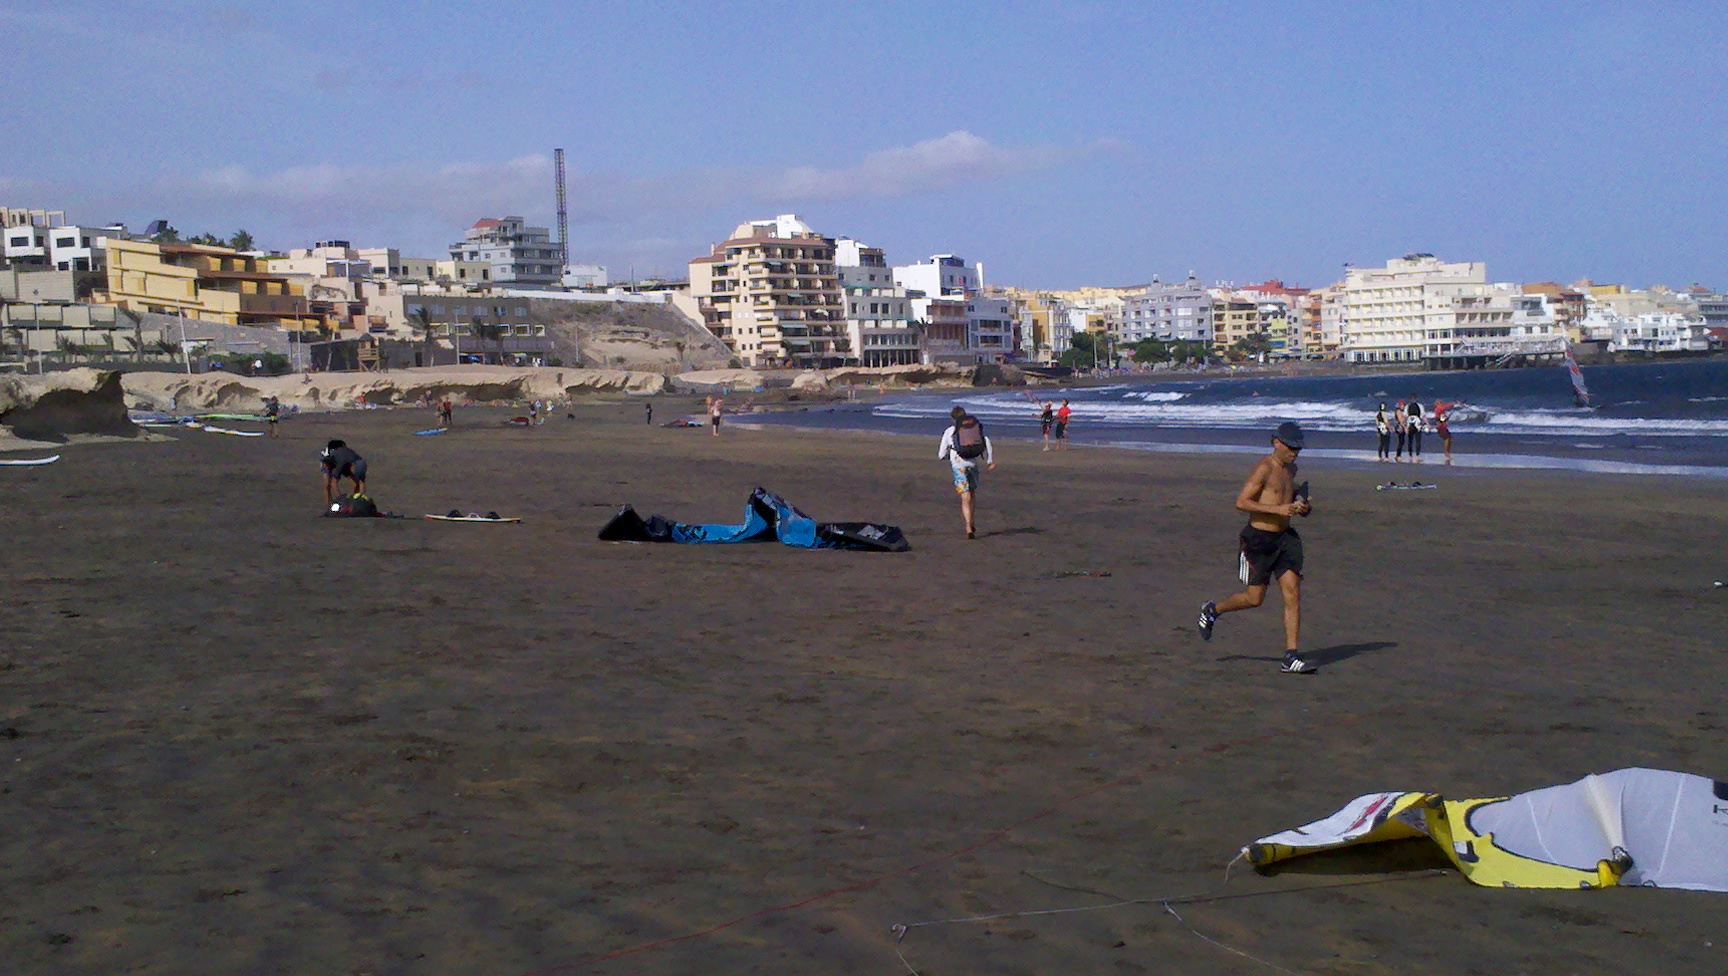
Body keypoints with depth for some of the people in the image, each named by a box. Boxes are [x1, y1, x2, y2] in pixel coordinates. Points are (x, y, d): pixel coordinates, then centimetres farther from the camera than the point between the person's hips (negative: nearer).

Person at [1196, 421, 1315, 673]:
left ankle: (1291, 657, -3)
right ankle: (1212, 610, 30)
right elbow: (1241, 502, -20)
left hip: (1284, 537, 7)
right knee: (1254, 598, 2)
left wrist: (1302, 507, 12)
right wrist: (1278, 509, -26)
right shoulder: (1265, 468, -14)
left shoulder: (1291, 469, 13)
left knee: (1293, 595, -4)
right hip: (1259, 538, -7)